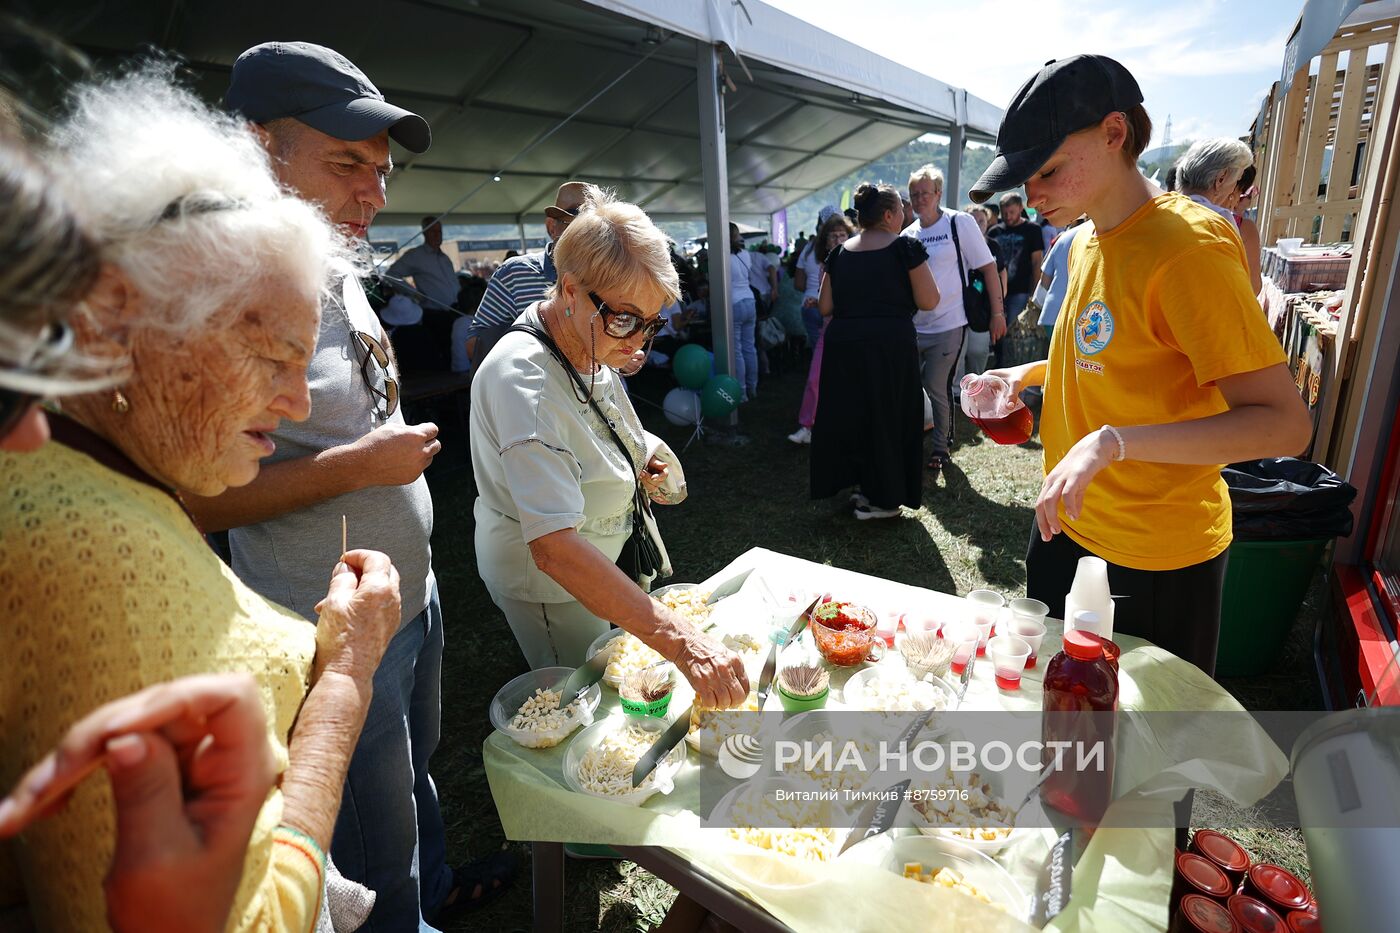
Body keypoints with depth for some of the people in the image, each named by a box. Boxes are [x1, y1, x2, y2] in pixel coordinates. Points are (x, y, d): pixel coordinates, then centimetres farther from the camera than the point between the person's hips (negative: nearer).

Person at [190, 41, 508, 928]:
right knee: (377, 839, 15)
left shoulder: (343, 280, 5)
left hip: (413, 595, 9)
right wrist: (362, 464, -26)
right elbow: (182, 499, -25)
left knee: (416, 766, 29)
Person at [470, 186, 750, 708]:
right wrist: (681, 642, -50)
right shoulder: (523, 381, -35)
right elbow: (554, 547, -45)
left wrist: (646, 456, -3)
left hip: (603, 563, 9)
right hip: (550, 585, -8)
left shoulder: (592, 347, -5)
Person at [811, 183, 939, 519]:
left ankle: (867, 487, 26)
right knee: (888, 416, 8)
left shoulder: (839, 253, 8)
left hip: (842, 342, 4)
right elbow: (929, 301, -5)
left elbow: (825, 307, 9)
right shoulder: (906, 247, -4)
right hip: (890, 343, -4)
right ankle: (883, 499, 18)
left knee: (848, 413, 15)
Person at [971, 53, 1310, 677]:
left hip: (1155, 558, -8)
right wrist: (1032, 374, 5)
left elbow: (1284, 423, -26)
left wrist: (1113, 441, -37)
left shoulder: (1187, 249, -23)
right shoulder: (1087, 240, 5)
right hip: (1069, 523, 8)